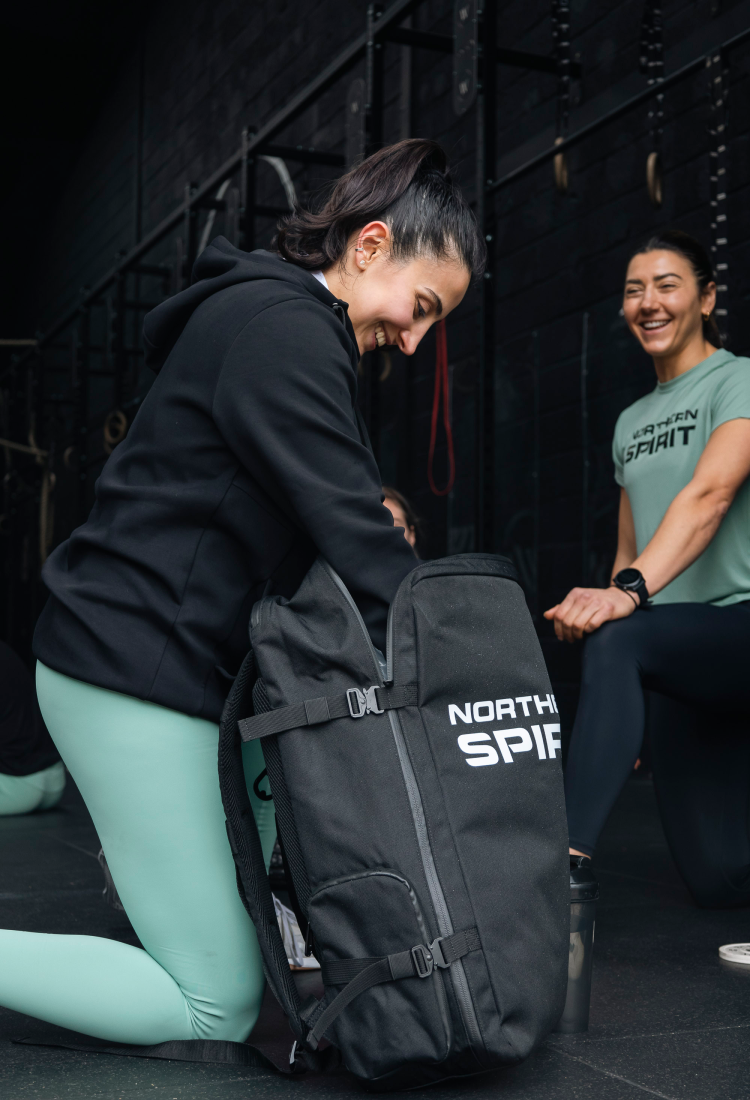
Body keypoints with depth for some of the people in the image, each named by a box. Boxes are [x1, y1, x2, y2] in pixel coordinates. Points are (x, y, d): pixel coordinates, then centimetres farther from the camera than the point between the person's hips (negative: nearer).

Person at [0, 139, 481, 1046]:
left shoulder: (264, 317, 18)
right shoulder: (282, 326, -16)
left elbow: (331, 528, 17)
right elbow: (356, 540, -23)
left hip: (193, 672, 11)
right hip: (138, 674, -11)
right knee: (218, 1008, -4)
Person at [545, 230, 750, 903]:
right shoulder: (631, 422, 19)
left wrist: (630, 592, -38)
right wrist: (622, 708, 10)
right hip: (682, 669, 7)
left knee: (617, 640, -37)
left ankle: (566, 867, -40)